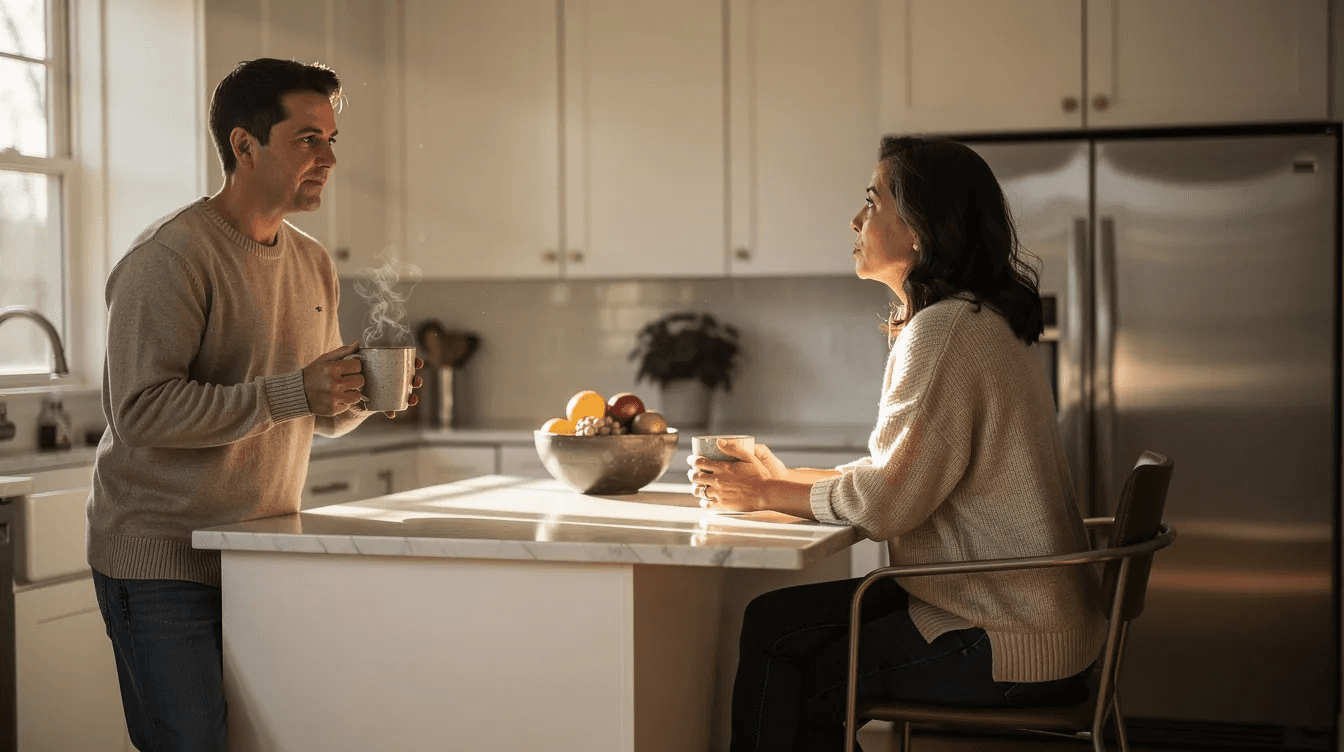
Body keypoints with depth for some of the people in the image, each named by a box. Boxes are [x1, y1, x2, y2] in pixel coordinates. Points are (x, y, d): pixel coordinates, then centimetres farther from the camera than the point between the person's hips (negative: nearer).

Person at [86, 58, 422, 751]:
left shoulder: (313, 265, 11)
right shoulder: (171, 256, -13)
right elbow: (142, 409, -22)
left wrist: (359, 396, -4)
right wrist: (294, 392, -26)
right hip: (160, 558, -7)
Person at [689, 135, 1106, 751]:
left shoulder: (947, 331, -19)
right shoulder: (976, 320, 13)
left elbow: (885, 502, -19)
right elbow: (902, 471, 16)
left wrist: (766, 495, -5)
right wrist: (785, 479, 9)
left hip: (1007, 652, -9)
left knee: (791, 674, -1)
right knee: (775, 618, 9)